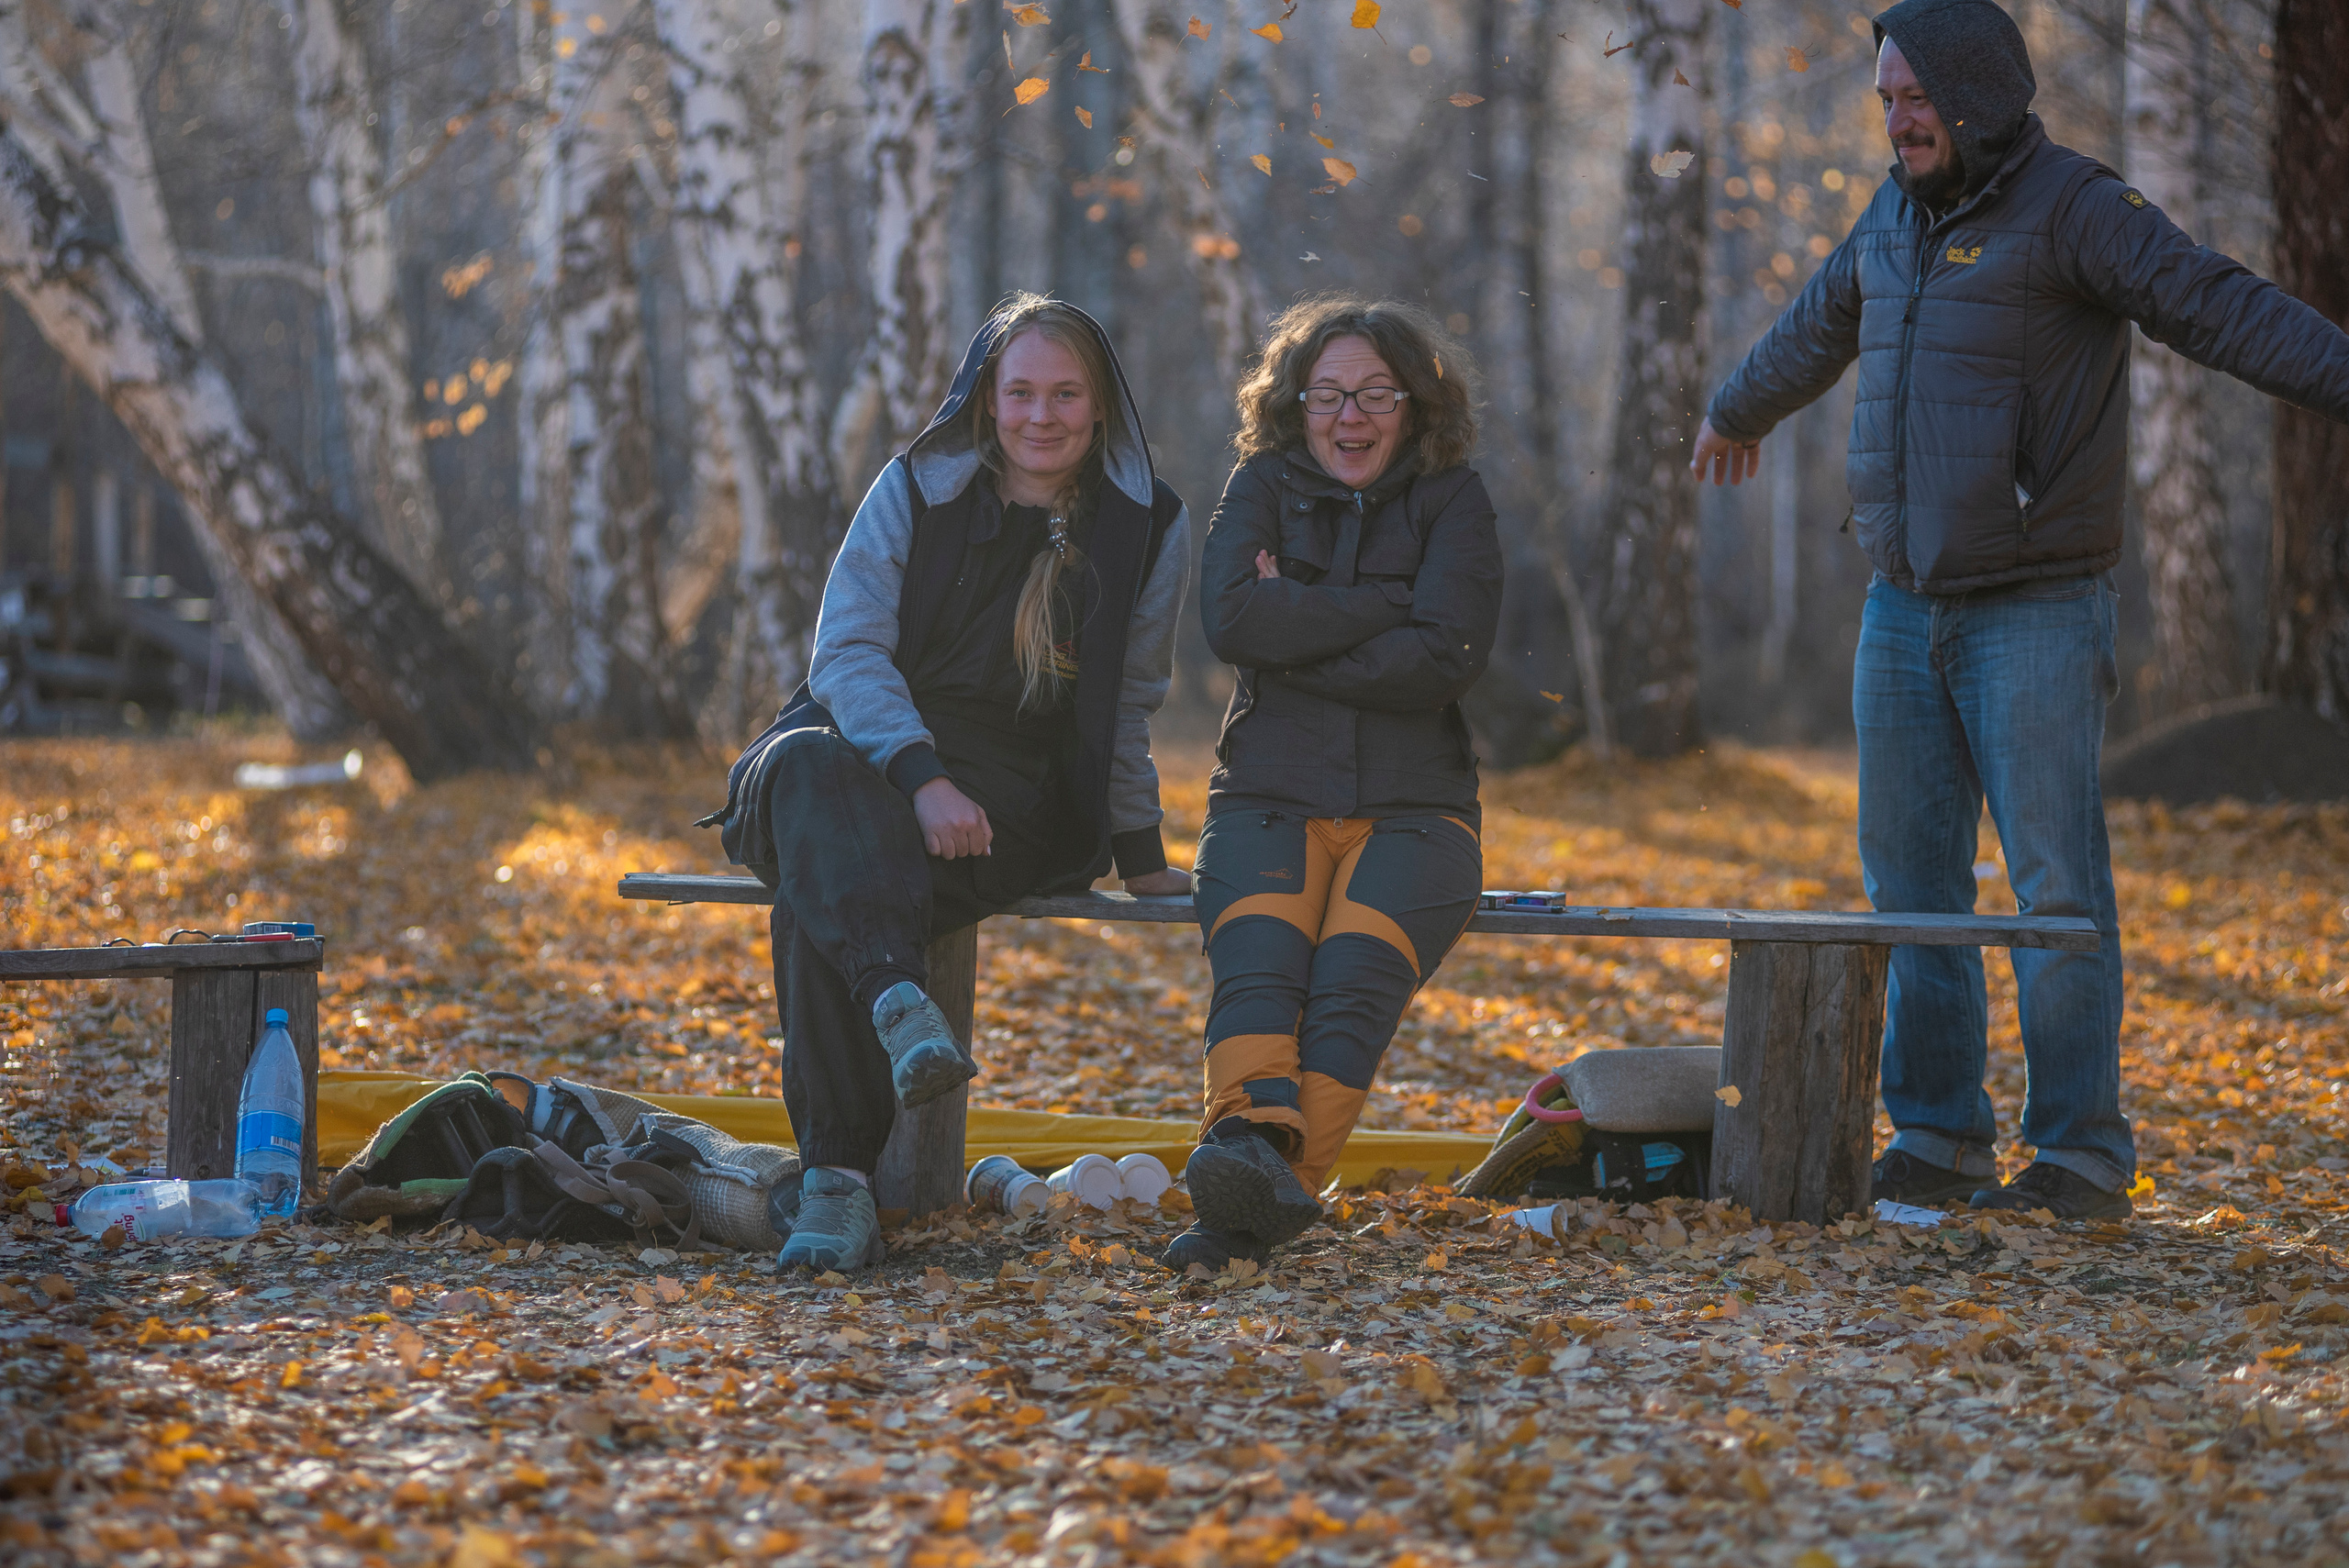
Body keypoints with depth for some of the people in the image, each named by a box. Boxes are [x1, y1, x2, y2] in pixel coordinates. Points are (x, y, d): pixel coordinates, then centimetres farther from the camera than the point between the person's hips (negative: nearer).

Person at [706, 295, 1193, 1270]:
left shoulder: (1148, 529, 8)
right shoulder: (917, 491, 5)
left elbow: (1128, 706, 18)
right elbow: (847, 651, -6)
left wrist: (1140, 856, 17)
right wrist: (921, 777, -22)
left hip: (1016, 802, -1)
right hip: (872, 760, 1)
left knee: (815, 896, -34)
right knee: (807, 762, -39)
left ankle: (837, 1179, -42)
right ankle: (898, 1002, -58)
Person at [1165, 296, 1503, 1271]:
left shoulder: (1450, 500, 9)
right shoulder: (1266, 485, 13)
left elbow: (1446, 659, -8)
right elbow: (1231, 619, -7)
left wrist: (1296, 635, -6)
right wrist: (1388, 607, -6)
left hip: (1413, 808, -1)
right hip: (1269, 798, 1)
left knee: (1356, 974, -31)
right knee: (1258, 956, -31)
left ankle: (1252, 1209, -46)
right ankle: (1255, 1152, -55)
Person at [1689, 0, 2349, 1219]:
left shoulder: (2071, 206, -11)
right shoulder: (1900, 218, 13)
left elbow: (2218, 308, -24)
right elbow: (1817, 330, 33)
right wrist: (1737, 410, 51)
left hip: (2036, 613, -7)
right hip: (1905, 607, 7)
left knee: (2056, 882, -8)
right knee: (1911, 879, 8)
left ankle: (2082, 1161, -2)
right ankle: (1937, 1143, 16)